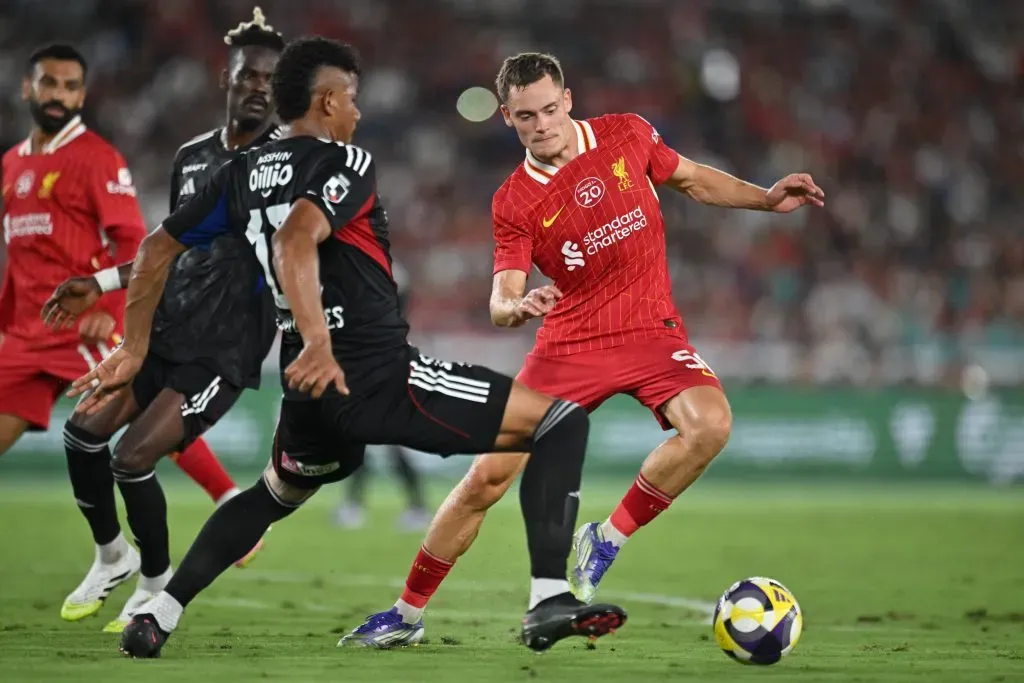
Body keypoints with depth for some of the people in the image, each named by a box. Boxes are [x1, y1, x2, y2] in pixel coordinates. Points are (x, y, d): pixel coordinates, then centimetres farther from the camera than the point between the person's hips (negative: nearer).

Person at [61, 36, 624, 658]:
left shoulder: (245, 174, 14)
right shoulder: (345, 163, -7)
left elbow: (157, 250, 19)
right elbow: (294, 242, -26)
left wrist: (134, 351, 26)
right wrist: (318, 344, -35)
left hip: (314, 390, 8)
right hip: (383, 378, -8)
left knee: (271, 498, 38)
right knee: (561, 421, -2)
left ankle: (157, 617, 29)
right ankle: (549, 604, -13)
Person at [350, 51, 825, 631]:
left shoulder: (627, 135, -2)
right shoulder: (514, 203, -6)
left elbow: (693, 180, 16)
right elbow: (501, 299, -12)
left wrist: (768, 198, 5)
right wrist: (515, 307, -35)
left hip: (649, 328, 1)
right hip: (569, 340, -1)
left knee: (710, 424, -29)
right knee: (488, 476, -7)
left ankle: (607, 540, -9)